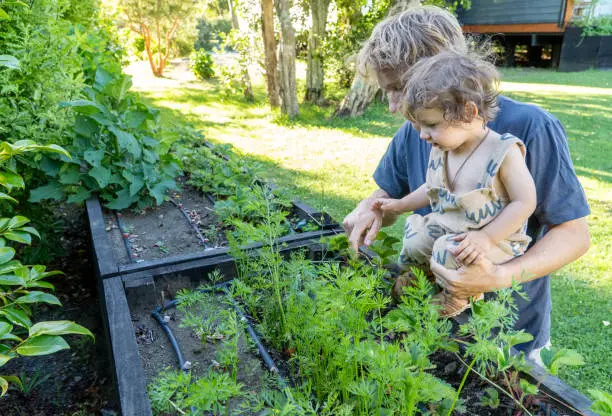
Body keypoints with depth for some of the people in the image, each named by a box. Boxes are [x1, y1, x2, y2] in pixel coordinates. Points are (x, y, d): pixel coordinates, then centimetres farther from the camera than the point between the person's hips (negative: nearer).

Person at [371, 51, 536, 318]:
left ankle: (458, 298, 0)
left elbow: (525, 202, -18)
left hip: (494, 238, -7)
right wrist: (400, 205, 15)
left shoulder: (503, 152, -20)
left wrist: (486, 236, -26)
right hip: (446, 228, 7)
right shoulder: (441, 150, 1)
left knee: (450, 251, -31)